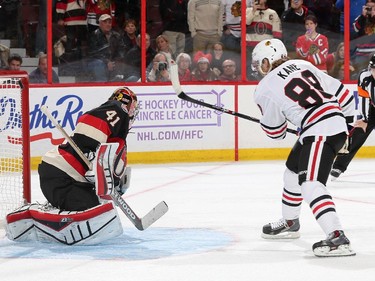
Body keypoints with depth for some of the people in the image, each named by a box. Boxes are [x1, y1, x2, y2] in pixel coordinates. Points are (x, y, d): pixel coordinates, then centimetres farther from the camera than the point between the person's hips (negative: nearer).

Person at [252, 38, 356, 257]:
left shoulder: (266, 88, -3)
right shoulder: (303, 65, 13)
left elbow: (275, 131, 8)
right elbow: (341, 94, 13)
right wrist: (346, 128, 23)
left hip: (321, 132, -9)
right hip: (338, 123, 9)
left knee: (310, 184, -17)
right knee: (293, 171, 25)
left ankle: (337, 238, -32)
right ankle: (290, 223, 44)